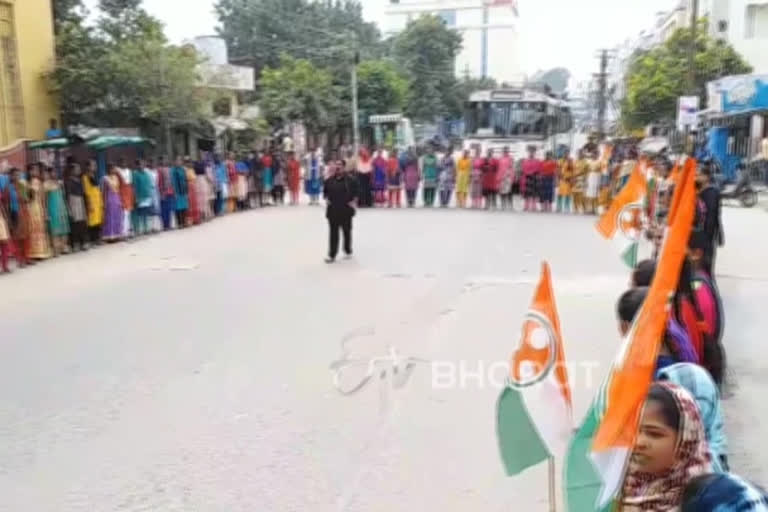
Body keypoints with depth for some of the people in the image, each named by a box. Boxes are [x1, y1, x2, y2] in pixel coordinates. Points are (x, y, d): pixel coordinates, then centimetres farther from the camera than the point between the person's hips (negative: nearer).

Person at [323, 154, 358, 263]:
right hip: (333, 209, 2)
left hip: (346, 209, -2)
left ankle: (348, 251, 31)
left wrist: (353, 200, -11)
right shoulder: (329, 180, 1)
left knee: (347, 231, 12)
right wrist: (326, 198, -2)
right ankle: (332, 255, 1)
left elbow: (356, 191, -1)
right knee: (333, 232, 0)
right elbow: (325, 191, 14)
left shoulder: (351, 179, -7)